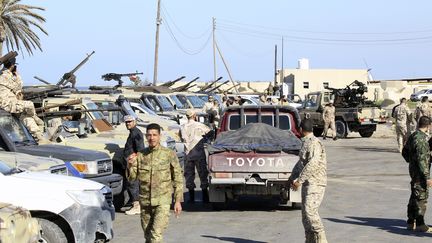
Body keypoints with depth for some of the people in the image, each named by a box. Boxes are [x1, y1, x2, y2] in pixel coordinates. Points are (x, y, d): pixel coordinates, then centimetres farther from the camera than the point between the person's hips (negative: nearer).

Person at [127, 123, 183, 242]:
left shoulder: (169, 154, -2)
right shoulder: (140, 155, 5)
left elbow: (178, 179, 1)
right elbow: (132, 178, 5)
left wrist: (178, 201, -3)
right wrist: (130, 165, -15)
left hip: (162, 202, -4)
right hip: (145, 201, 4)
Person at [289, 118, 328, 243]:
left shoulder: (314, 143, -14)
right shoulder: (305, 143, 17)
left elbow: (313, 164, -24)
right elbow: (301, 163, 28)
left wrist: (299, 180, -23)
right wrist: (292, 177, 21)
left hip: (316, 183, -9)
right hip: (307, 183, 9)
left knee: (310, 210, -21)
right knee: (305, 213, 7)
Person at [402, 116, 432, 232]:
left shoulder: (413, 136, 9)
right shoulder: (421, 139, -21)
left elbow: (404, 152, 20)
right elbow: (422, 160, -23)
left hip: (413, 170, 10)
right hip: (420, 173, -10)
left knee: (414, 196, 16)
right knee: (421, 197, -3)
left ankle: (411, 222, 23)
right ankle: (420, 224, 1)